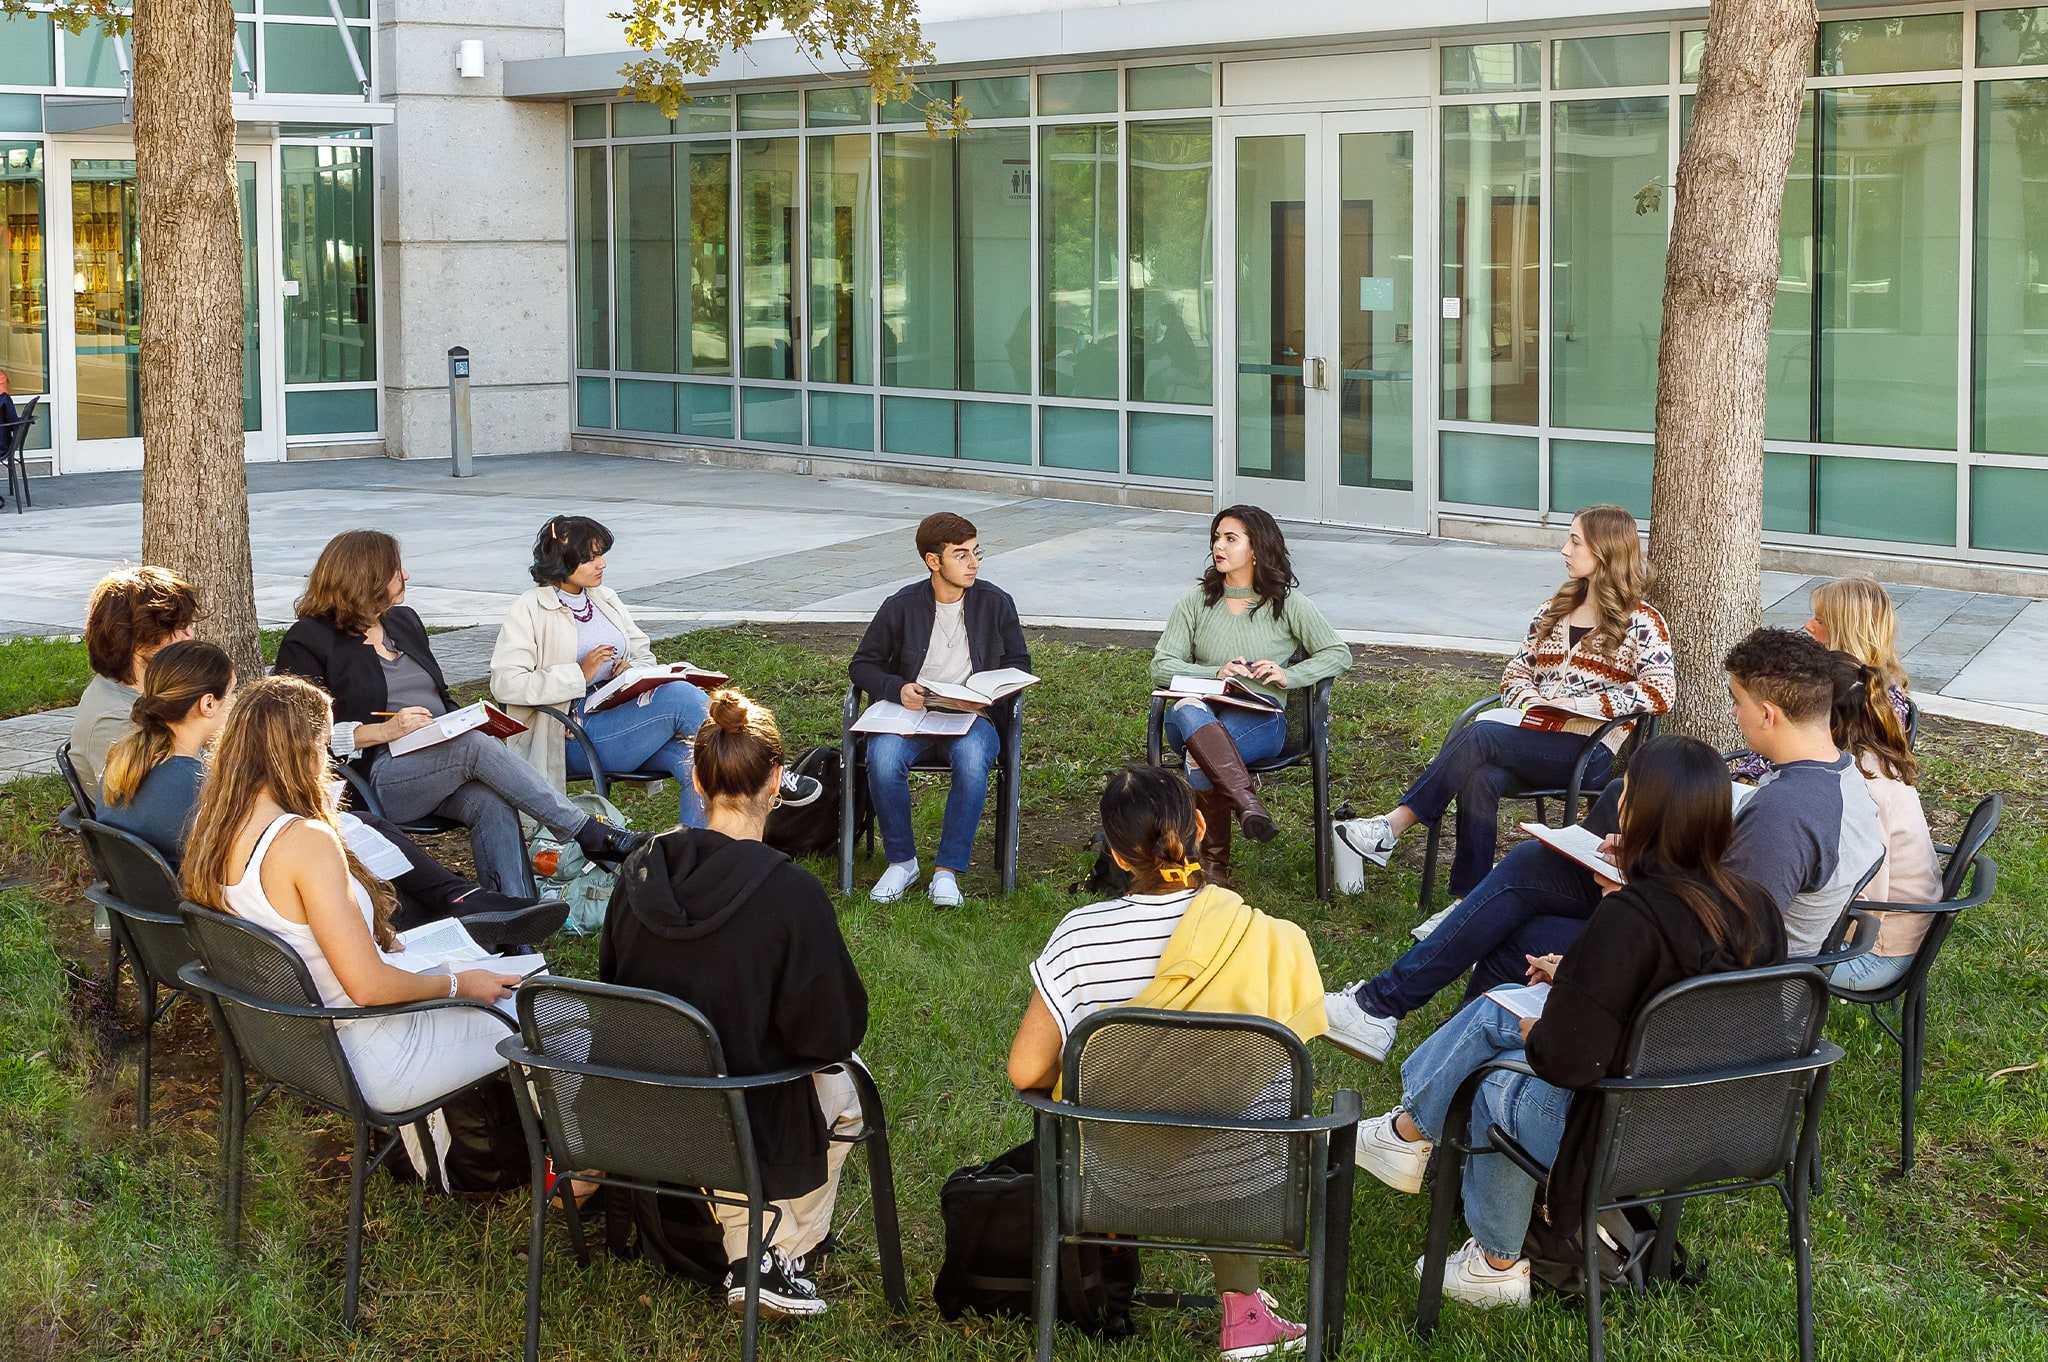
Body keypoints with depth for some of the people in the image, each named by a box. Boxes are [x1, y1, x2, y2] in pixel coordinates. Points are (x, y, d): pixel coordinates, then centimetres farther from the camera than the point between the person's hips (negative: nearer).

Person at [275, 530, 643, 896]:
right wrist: (385, 731, -18)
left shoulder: (404, 622, 22)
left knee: (491, 801, -29)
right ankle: (591, 835, -30)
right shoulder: (308, 641, 0)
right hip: (377, 777, -6)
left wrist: (467, 721, 6)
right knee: (476, 745, -31)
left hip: (443, 762, 6)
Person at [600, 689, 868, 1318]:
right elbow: (834, 1032, -16)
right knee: (843, 1086, 27)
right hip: (745, 1127, -5)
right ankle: (777, 1256, 21)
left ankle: (745, 1258, 32)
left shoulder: (641, 870, -8)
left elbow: (610, 983, 7)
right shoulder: (791, 894, -23)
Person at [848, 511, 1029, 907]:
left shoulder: (996, 603, 6)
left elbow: (1019, 664, 13)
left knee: (973, 759, -36)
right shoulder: (901, 606, 3)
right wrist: (897, 689, -12)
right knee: (882, 759, -32)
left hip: (973, 715, 0)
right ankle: (901, 861, -11)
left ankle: (949, 870, -25)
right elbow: (862, 665, 9)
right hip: (911, 711, 0)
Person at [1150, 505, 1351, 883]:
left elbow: (1339, 654, 8)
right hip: (1201, 709, 2)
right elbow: (1161, 666, 7)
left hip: (1260, 717, -2)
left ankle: (1215, 862, -24)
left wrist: (1288, 675, -9)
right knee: (1186, 710, -40)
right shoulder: (1196, 602, 15)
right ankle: (1247, 802, -47)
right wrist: (1216, 674, -11)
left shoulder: (1288, 604, 10)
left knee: (1200, 762, -37)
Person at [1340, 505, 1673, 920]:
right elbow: (1516, 670, 24)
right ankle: (1467, 901, -33)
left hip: (1590, 750, -5)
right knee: (1480, 779, -31)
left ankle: (1393, 825, -27)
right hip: (1532, 740, 5)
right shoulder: (1557, 607, 23)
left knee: (1478, 736, -29)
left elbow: (1661, 692, -12)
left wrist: (1576, 702, -14)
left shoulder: (1640, 620, 2)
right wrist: (1527, 699, -1)